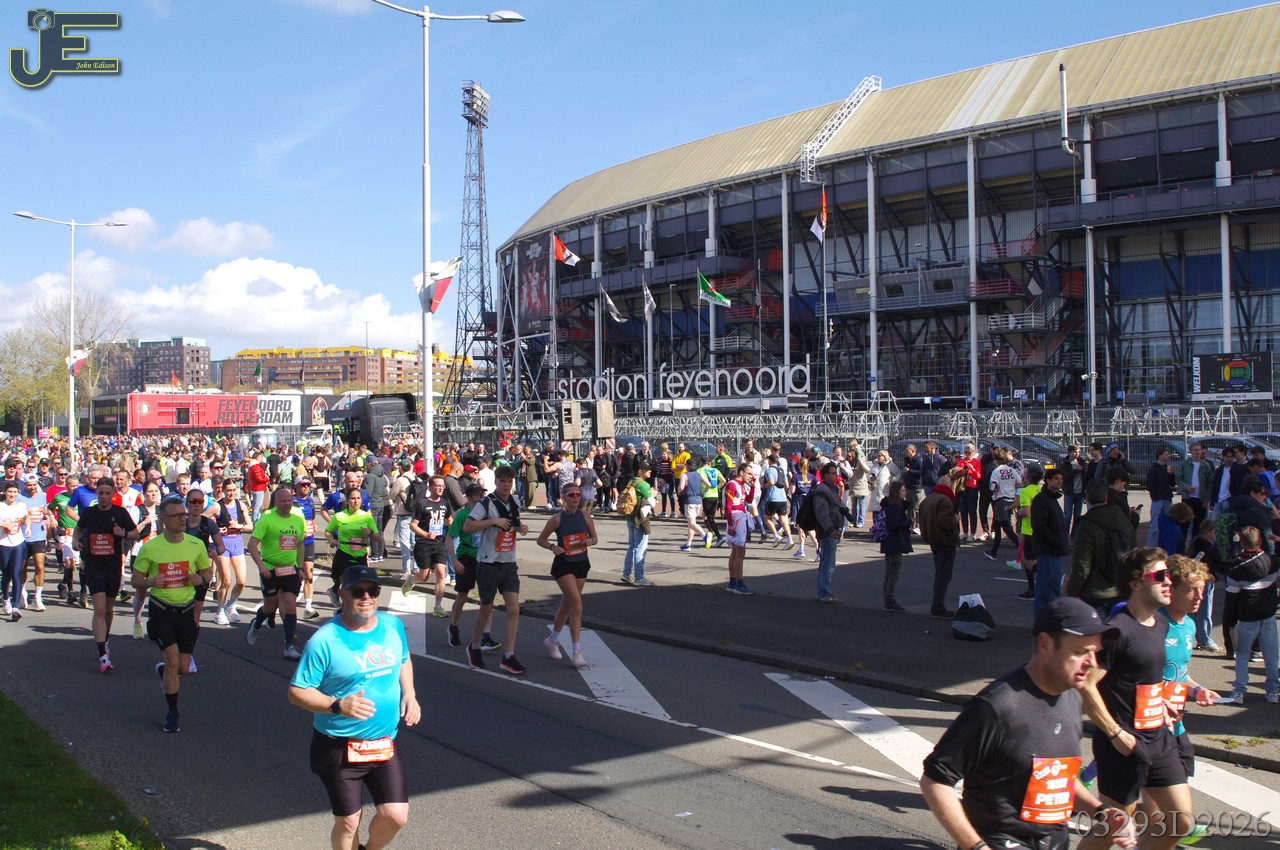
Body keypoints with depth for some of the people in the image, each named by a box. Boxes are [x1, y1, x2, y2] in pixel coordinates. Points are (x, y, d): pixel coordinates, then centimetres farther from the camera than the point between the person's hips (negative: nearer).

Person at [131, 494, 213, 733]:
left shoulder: (196, 545, -3)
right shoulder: (150, 547, -8)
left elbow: (208, 572, 11)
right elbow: (136, 580, 1)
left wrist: (201, 580, -13)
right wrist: (150, 582, -22)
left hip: (186, 610, 3)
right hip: (160, 610, -2)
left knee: (184, 668, 4)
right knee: (172, 661, -11)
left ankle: (163, 671, 42)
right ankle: (172, 713, 7)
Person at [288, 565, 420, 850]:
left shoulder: (393, 625, 1)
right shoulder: (324, 640, -15)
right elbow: (297, 692, -13)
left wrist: (409, 695, 5)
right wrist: (338, 706, -27)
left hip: (385, 744, 4)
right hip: (339, 749, -4)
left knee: (396, 816, 0)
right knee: (347, 822, 5)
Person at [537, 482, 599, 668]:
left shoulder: (585, 515, -1)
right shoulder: (557, 518, -10)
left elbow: (595, 538, 8)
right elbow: (541, 539, -1)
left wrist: (590, 541, -14)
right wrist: (552, 547, -20)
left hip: (581, 563, 5)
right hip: (563, 565, -5)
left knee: (567, 605, 17)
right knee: (577, 605, -17)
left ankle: (552, 641, 38)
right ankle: (577, 652, -14)